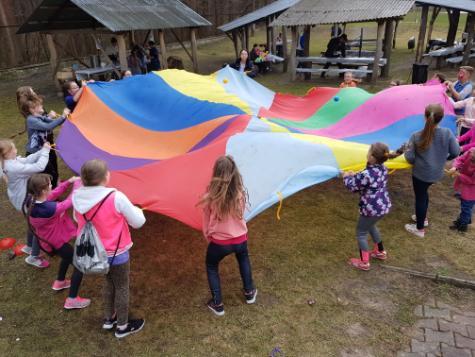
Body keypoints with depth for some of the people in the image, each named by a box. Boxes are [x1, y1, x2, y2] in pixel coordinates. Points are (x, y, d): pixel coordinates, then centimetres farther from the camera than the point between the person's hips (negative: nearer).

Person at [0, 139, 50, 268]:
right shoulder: (14, 167, -35)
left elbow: (28, 159, -1)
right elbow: (39, 167, -36)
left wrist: (42, 150, -12)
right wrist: (45, 150, -26)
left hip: (23, 198, 10)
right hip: (25, 201, -10)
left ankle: (29, 247, 52)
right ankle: (33, 257, 19)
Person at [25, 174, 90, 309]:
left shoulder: (31, 201, -16)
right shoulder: (50, 209, -39)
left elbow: (54, 194, -4)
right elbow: (67, 203, -22)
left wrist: (69, 182, -13)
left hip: (46, 240, 9)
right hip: (55, 242, -8)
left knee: (68, 255, 34)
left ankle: (59, 282, 53)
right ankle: (72, 299, 13)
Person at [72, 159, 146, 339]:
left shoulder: (77, 197, -12)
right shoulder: (116, 197, -29)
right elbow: (138, 222, -18)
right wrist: (136, 210, 2)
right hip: (116, 253, -5)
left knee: (109, 282, 29)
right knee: (122, 287, 16)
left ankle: (108, 319, 46)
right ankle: (123, 326, 35)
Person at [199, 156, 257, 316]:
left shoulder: (211, 196, -20)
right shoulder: (240, 193, -13)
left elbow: (207, 220, -5)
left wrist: (207, 236, 14)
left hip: (219, 242, -2)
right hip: (240, 238, 3)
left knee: (211, 267, 26)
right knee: (244, 259, 35)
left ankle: (217, 304, 29)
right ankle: (249, 292, 47)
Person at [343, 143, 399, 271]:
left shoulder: (366, 174, -29)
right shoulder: (383, 169, -3)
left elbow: (352, 186, -12)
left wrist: (346, 177, 6)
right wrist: (355, 176, 10)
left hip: (372, 209, -8)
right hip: (384, 206, 8)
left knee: (361, 232, 13)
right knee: (371, 226, 32)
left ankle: (364, 262, 23)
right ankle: (380, 252, 47)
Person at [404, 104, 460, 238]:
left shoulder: (416, 136, -22)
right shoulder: (447, 133, -15)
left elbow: (410, 158, -16)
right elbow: (455, 152, -5)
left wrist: (406, 152, 6)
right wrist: (443, 158, 14)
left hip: (420, 173, -4)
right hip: (436, 173, 4)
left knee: (420, 198, 13)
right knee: (423, 193, 29)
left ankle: (420, 229, 29)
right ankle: (423, 217, 50)